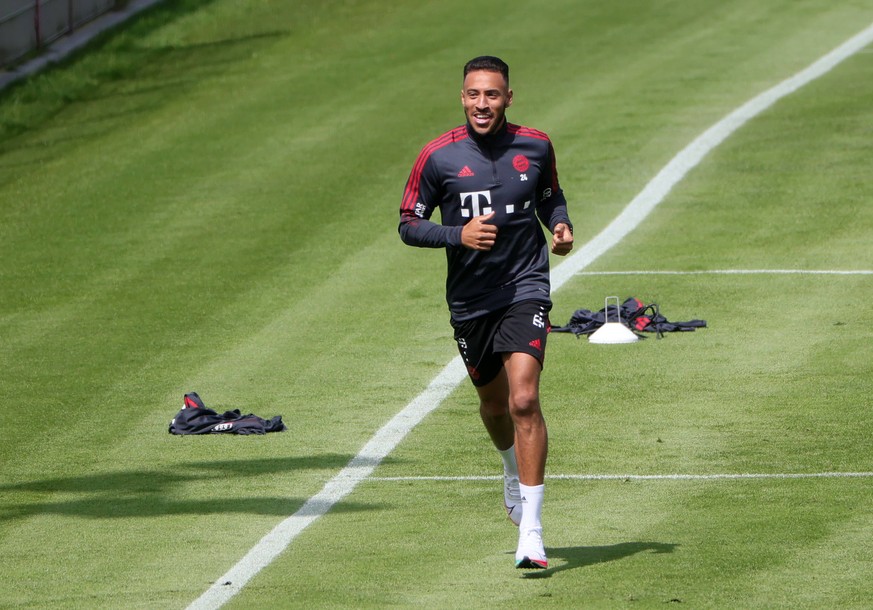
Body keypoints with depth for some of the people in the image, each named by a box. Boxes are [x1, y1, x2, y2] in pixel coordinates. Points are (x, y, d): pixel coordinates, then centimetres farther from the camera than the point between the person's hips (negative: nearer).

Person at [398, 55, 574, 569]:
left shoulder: (536, 147, -1)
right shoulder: (439, 156, -6)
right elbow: (409, 225, -2)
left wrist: (562, 225, -3)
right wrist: (458, 234, -19)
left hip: (526, 290, -2)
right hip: (470, 298, 2)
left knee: (524, 400, -18)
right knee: (493, 401, 18)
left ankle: (531, 529, -17)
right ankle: (514, 472, 53)